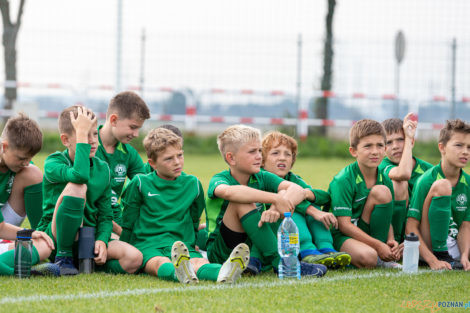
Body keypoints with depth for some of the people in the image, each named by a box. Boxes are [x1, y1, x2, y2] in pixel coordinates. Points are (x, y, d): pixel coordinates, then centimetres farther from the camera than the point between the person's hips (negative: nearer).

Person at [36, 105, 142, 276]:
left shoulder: (102, 168, 8)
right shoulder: (53, 162, -8)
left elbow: (105, 215, 10)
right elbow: (80, 175, -32)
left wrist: (102, 240, -11)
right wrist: (82, 133, -26)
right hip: (56, 240, -5)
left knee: (134, 258, -24)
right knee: (77, 188, -31)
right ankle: (63, 258, -17)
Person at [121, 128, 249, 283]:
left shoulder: (192, 184, 15)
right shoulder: (140, 184, 6)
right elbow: (128, 223, 11)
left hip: (184, 244, 2)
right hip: (148, 246, -2)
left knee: (199, 263, -33)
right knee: (161, 264, -39)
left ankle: (224, 272, -66)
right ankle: (180, 273, -73)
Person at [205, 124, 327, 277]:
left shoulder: (262, 178, 3)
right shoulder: (219, 180, -11)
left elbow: (298, 190, -15)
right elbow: (229, 192, -39)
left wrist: (277, 208, -37)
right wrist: (275, 199, -48)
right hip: (222, 253, -5)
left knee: (285, 193, -9)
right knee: (242, 203, -30)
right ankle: (279, 261, -34)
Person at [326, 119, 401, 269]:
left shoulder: (385, 181, 3)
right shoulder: (343, 180, -16)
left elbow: (386, 219, 10)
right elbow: (344, 224, -19)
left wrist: (390, 240, -13)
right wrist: (378, 245, -23)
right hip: (340, 236, -7)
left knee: (382, 191, -17)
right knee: (368, 257, -40)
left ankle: (382, 259, -11)